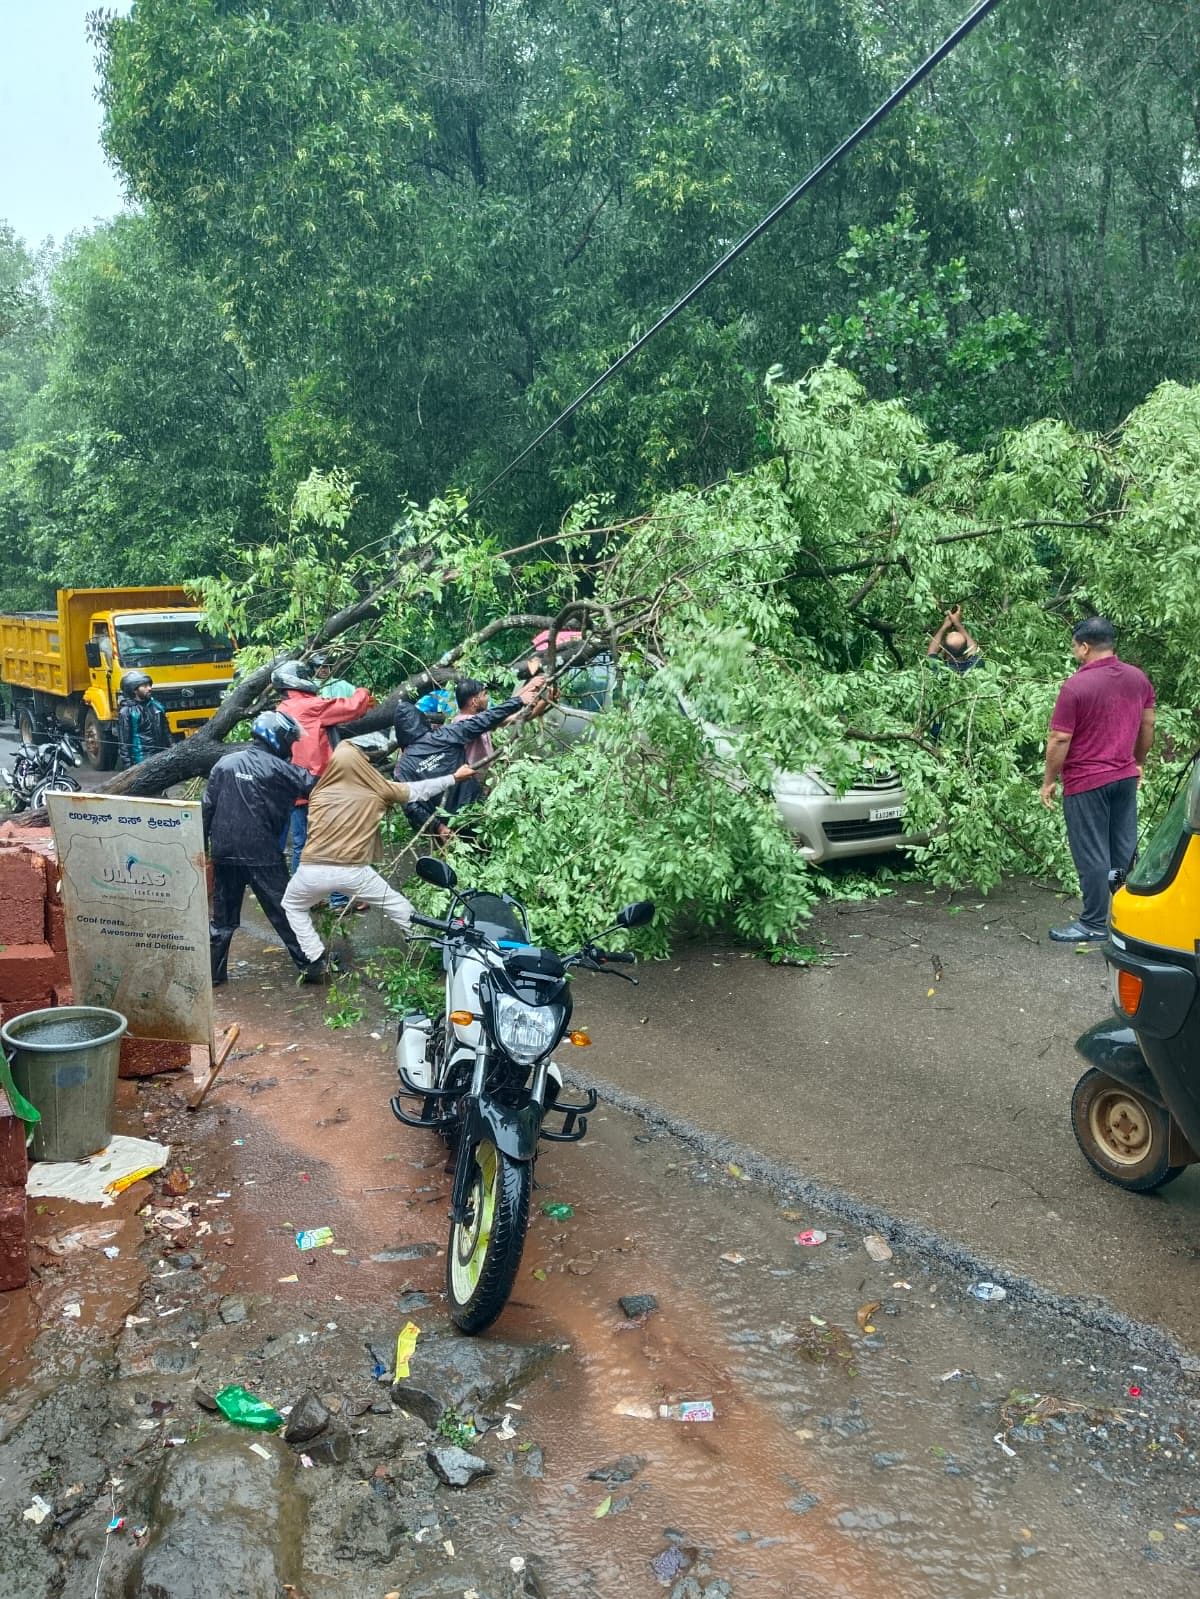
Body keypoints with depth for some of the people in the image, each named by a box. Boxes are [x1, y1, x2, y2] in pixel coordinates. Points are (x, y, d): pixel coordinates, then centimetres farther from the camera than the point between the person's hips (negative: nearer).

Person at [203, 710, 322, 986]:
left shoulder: (224, 763, 6)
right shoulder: (278, 769, -7)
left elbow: (207, 808, 5)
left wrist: (203, 844, 11)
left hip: (224, 852, 4)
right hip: (262, 854, -4)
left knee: (223, 915, 14)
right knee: (284, 911, 5)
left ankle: (212, 972, 17)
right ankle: (309, 966, 9)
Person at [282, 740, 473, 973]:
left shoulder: (319, 793, 6)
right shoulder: (377, 791, 1)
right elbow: (419, 790, 12)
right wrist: (454, 777, 24)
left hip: (314, 870, 1)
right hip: (353, 871, -1)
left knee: (292, 906, 29)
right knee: (399, 907, 18)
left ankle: (315, 957, 18)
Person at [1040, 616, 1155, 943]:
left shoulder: (1075, 686, -18)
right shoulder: (1138, 678, 3)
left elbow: (1059, 740, -16)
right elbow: (1147, 726, 13)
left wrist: (1049, 781, -5)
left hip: (1086, 782, -7)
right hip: (1126, 777, 7)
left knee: (1092, 855, 1)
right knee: (1124, 850, 14)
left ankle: (1095, 923, 8)